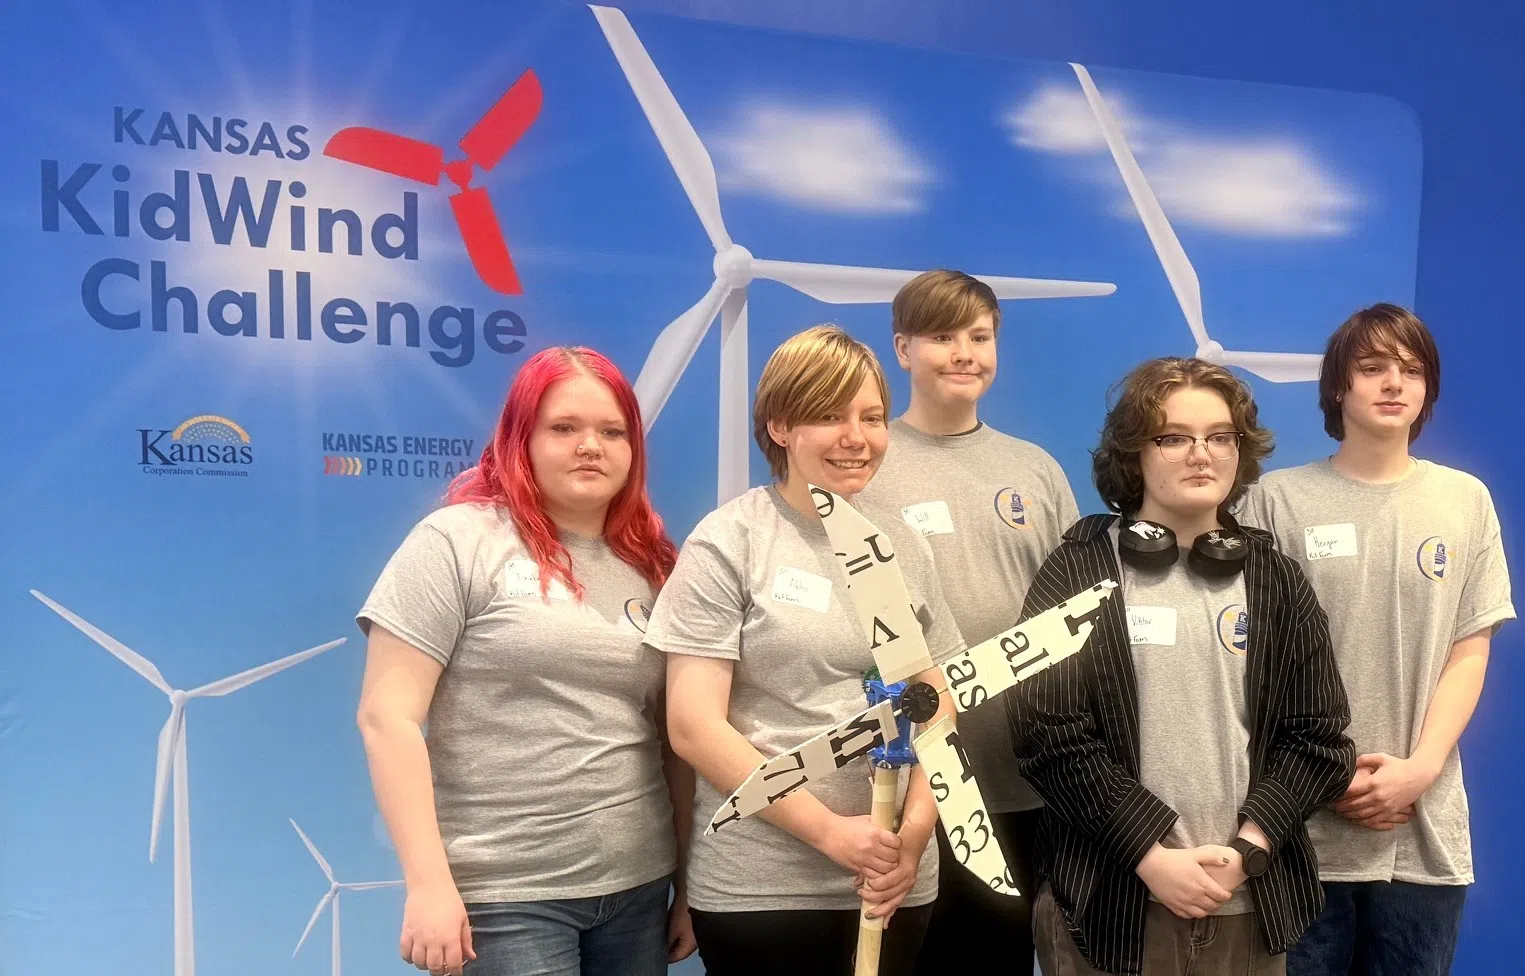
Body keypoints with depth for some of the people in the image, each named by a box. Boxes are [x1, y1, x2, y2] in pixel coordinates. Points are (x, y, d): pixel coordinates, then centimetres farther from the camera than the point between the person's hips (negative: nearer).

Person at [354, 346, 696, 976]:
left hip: (639, 892, 5)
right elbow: (387, 716, -11)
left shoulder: (651, 566, 7)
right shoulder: (458, 542, -7)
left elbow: (675, 737, 9)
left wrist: (690, 885, 9)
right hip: (503, 898, -4)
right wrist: (428, 883, -15)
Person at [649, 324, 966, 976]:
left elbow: (937, 708, 10)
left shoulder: (902, 545, 6)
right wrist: (830, 832, -14)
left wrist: (916, 830, -6)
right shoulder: (727, 544, -8)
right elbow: (693, 727, -13)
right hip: (758, 889, -4)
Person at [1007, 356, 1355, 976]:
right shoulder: (1078, 573, -5)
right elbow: (1047, 732, -11)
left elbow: (1316, 732, 3)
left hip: (1251, 902, 3)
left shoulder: (1276, 581, 6)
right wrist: (1151, 855, -15)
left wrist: (1246, 849, -9)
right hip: (1111, 898, -3)